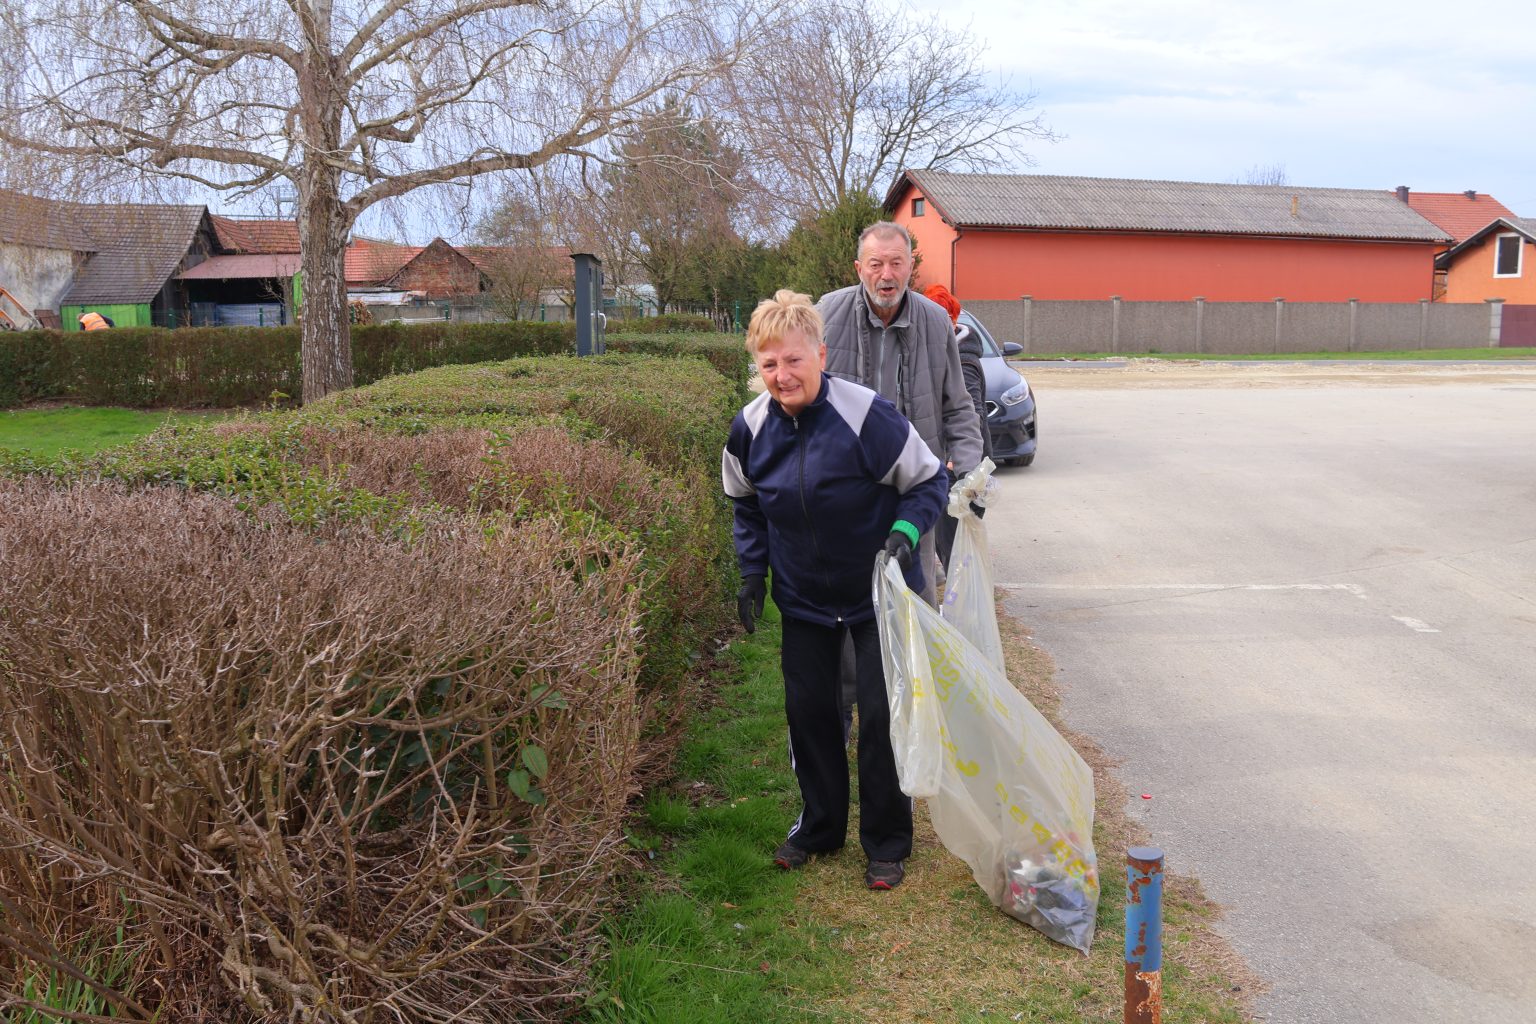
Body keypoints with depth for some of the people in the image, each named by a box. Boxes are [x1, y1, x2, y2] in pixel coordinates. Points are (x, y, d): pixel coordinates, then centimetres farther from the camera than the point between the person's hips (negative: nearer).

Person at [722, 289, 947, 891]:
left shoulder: (866, 415, -24)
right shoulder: (751, 428, -9)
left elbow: (928, 481, -11)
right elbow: (747, 507, 9)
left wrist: (904, 532, -28)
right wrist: (752, 573, 1)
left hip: (878, 595, -4)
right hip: (803, 599, 4)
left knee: (882, 717, 1)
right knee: (809, 712, 11)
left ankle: (887, 845, 19)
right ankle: (819, 826, 32)